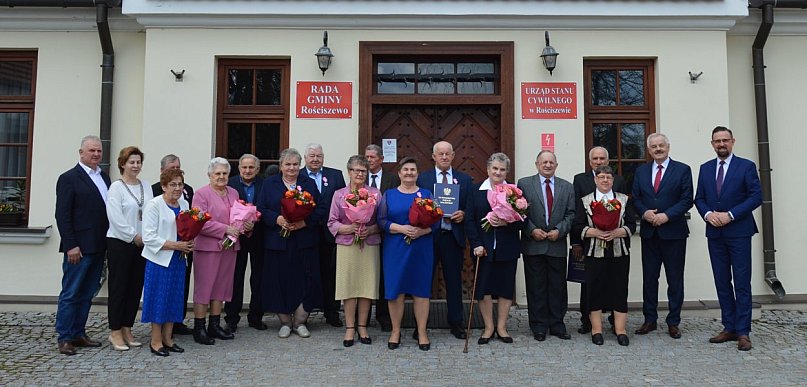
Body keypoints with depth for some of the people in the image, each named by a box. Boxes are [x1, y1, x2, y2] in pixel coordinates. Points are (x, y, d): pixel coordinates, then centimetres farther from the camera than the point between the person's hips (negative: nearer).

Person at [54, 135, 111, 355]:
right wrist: (71, 246, -15)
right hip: (79, 248, -7)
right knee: (70, 294, 2)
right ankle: (64, 338, 11)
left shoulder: (104, 177, 14)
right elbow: (62, 215, -10)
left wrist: (108, 243, 6)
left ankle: (78, 334, 23)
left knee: (87, 294, 13)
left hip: (98, 247, 7)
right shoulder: (69, 178, -5)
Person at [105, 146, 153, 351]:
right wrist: (134, 236, -13)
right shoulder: (116, 187, -6)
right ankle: (115, 332, 11)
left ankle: (127, 329, 20)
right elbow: (116, 218, -13)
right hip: (120, 242, -5)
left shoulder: (146, 186, 11)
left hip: (142, 244, 5)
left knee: (136, 287, 9)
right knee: (118, 287, 1)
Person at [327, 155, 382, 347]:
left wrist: (370, 230, -13)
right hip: (346, 246, 0)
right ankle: (350, 328, 11)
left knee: (367, 286, 3)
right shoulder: (339, 194, 7)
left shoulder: (376, 194, 8)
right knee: (348, 286, 1)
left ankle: (362, 326, 16)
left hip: (369, 246, 1)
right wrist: (349, 228, -13)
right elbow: (332, 223, 4)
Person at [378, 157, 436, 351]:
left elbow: (436, 220, 2)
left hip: (422, 249, 0)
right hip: (395, 249, 0)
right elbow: (382, 221, -1)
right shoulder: (389, 195, 8)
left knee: (421, 290, 3)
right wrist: (402, 228, -16)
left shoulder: (426, 194, 9)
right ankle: (395, 331, 15)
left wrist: (422, 231, -17)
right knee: (395, 289, 1)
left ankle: (422, 333, 12)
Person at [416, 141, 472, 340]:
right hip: (428, 235, -1)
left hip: (453, 236, 1)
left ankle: (456, 322, 21)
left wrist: (463, 214, -11)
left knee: (454, 280, 9)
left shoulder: (465, 180, 9)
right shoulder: (422, 178, 5)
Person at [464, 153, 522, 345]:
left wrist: (506, 223, -18)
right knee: (483, 288, 3)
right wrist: (476, 244, -8)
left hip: (507, 249, 1)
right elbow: (470, 221, 1)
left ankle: (501, 327, 22)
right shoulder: (476, 191, 3)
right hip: (484, 248, 0)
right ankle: (489, 327, 19)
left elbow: (521, 221, 1)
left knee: (506, 287, 7)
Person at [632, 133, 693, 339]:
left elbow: (687, 200, -6)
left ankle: (673, 322, 15)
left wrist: (666, 215, -16)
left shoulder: (682, 170, 0)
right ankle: (650, 320, 17)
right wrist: (644, 213, -10)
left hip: (673, 232, -3)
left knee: (675, 279, 4)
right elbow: (635, 199, 10)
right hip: (649, 233, 3)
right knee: (649, 278, 7)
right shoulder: (641, 171, 10)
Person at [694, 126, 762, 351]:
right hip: (715, 233, 4)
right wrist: (708, 214, -9)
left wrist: (730, 215, -16)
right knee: (722, 283, 8)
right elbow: (699, 198, 11)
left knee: (742, 283, -2)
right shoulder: (705, 168, 12)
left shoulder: (746, 166, -1)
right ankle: (729, 328, 16)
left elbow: (756, 196, -7)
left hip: (738, 232, -4)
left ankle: (743, 332, 3)